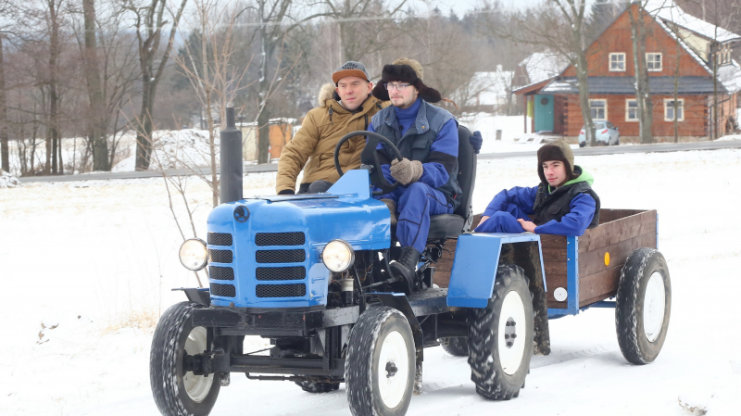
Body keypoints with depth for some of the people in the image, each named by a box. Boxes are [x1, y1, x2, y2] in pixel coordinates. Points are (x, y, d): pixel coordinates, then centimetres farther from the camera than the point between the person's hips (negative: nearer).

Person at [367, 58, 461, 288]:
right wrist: (384, 199, -23)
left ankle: (409, 261, -61)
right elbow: (374, 166, 0)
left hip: (436, 196, -3)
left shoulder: (441, 121, -1)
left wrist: (415, 171, -37)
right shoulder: (378, 122, 12)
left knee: (416, 191, -40)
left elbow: (443, 170, -12)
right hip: (391, 194, 3)